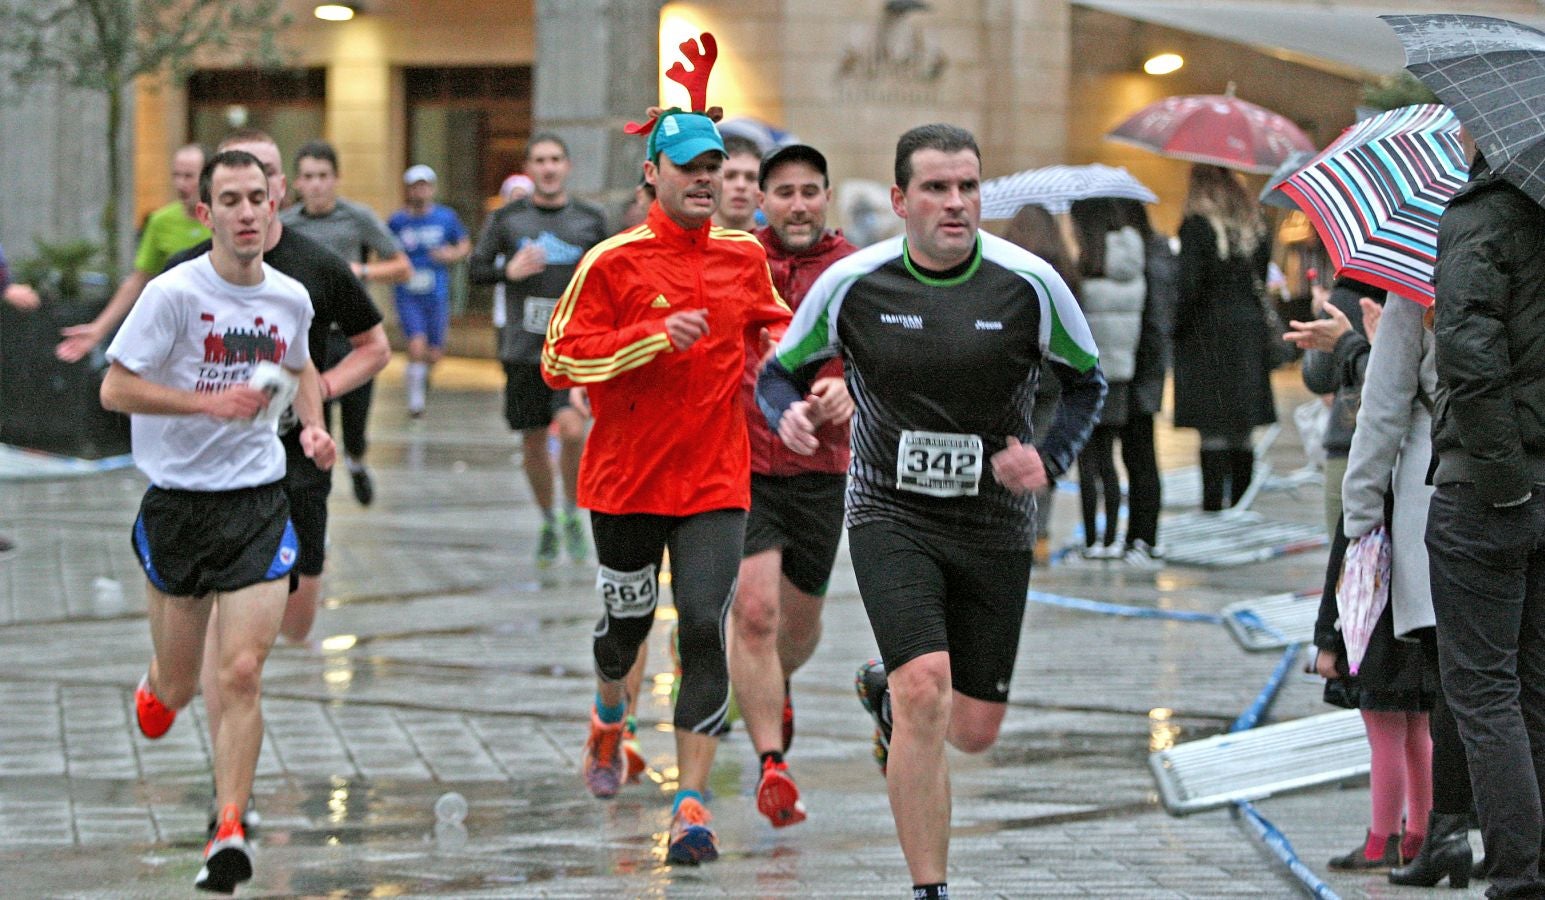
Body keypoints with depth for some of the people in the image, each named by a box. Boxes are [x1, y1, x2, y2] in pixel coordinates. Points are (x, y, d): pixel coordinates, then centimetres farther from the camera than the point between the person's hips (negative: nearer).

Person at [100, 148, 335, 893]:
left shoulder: (290, 298, 3)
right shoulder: (174, 293, -12)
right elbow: (115, 389, -14)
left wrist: (313, 426, 6)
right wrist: (211, 403, -23)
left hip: (258, 503, 2)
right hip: (177, 503, -2)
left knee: (241, 675, -11)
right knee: (177, 687, 9)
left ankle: (229, 835, -6)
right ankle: (152, 691, 47)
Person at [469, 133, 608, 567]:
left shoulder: (590, 221, 5)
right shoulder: (507, 219, 4)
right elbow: (476, 269, 6)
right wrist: (509, 271, -13)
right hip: (524, 348, 1)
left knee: (572, 429, -19)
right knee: (533, 442, 7)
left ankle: (573, 514, 3)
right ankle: (548, 520, 29)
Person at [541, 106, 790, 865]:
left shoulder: (744, 257, 5)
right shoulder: (614, 261, -8)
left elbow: (769, 323, 26)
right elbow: (558, 359, -14)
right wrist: (655, 336, -22)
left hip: (716, 481, 2)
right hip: (626, 479, -1)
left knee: (703, 629, -11)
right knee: (628, 620, 15)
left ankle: (691, 804, -10)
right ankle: (608, 717, 51)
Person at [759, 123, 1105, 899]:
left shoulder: (1029, 284, -8)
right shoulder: (853, 284, -9)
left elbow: (1086, 381, 7)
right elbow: (780, 371, 5)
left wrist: (1048, 456, -11)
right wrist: (789, 414, -18)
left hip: (994, 527, 2)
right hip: (890, 516, -2)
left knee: (975, 729, 7)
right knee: (926, 690, -22)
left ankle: (887, 692, 44)